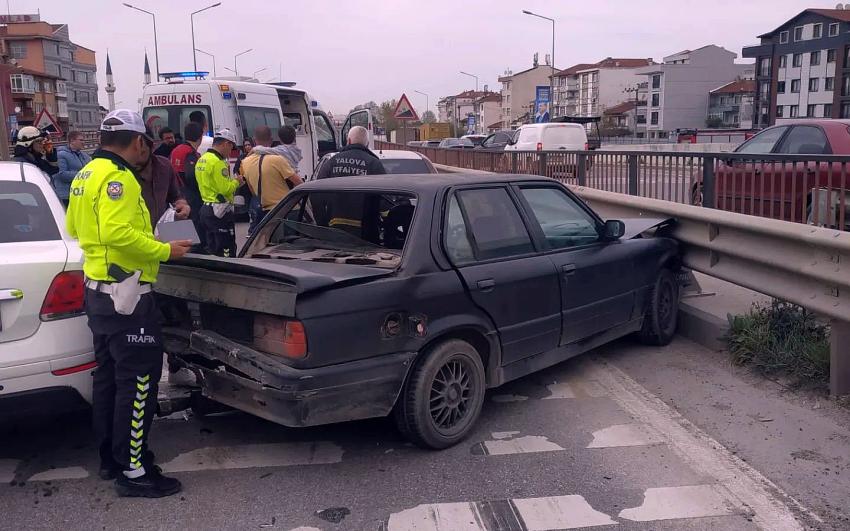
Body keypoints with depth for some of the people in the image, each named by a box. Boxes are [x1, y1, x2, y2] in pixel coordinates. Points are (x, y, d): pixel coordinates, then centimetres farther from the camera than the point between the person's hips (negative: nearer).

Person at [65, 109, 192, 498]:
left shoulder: (85, 175, 13)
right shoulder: (117, 177, -17)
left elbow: (75, 227, 22)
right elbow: (116, 232, -29)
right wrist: (165, 251, -21)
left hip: (98, 290, 11)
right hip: (126, 294, -11)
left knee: (108, 376, 17)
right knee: (138, 382, -4)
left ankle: (110, 458, 27)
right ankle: (133, 470, 2)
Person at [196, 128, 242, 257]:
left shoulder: (202, 159, 14)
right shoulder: (218, 162, -16)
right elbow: (225, 189, -21)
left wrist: (231, 182, 12)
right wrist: (236, 181, -3)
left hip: (206, 208, 10)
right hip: (220, 212, -10)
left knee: (212, 251, 15)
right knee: (226, 253, -7)